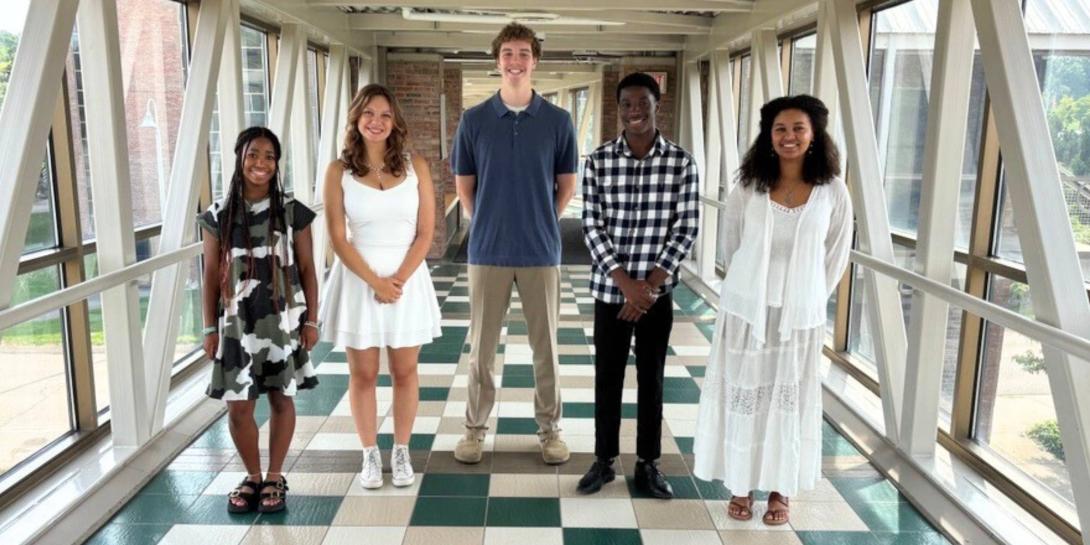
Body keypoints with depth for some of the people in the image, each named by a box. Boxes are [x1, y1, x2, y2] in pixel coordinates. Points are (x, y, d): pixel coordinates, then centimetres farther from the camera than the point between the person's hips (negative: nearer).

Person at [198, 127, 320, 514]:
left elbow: (307, 269, 1)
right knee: (238, 407, 4)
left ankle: (275, 477, 25)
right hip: (237, 324, 1)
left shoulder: (292, 212, -3)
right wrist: (210, 328, 2)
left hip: (282, 322, -1)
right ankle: (252, 476, 26)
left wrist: (311, 320, -2)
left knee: (281, 399, 8)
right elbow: (211, 275, 4)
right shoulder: (219, 215, 0)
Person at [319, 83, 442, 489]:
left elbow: (425, 233, -2)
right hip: (358, 279, 0)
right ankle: (370, 454, 24)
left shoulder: (415, 166, 0)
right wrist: (375, 282, -13)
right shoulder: (339, 171, -2)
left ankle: (401, 452, 25)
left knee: (404, 372, 9)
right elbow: (339, 239, -5)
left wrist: (398, 280, -12)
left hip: (408, 278, 1)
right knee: (363, 374, 8)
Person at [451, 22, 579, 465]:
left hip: (541, 250, 0)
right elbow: (464, 186, 8)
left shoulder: (558, 121, 0)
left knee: (545, 344, 8)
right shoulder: (474, 120, 0)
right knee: (481, 344, 8)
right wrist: (486, 225, 8)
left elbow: (567, 186, 7)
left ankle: (549, 428, 23)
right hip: (487, 250, 0)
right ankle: (475, 428, 23)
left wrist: (540, 224, 8)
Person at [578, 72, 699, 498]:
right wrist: (625, 282, -15)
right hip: (610, 289, 0)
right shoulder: (598, 161, -4)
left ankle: (648, 464, 26)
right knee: (607, 376, 10)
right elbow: (592, 226, -6)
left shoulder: (681, 163, -4)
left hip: (657, 291, 0)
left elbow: (685, 229, -6)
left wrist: (649, 285, -13)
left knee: (652, 378, 11)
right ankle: (604, 460, 26)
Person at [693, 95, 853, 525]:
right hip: (746, 308, 1)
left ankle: (780, 489, 24)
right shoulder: (749, 187, -2)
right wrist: (747, 286, 11)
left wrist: (809, 299, 8)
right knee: (743, 394, 7)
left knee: (790, 399, 9)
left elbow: (836, 256, 5)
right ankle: (741, 485, 22)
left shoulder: (832, 191, -3)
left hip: (800, 313, 0)